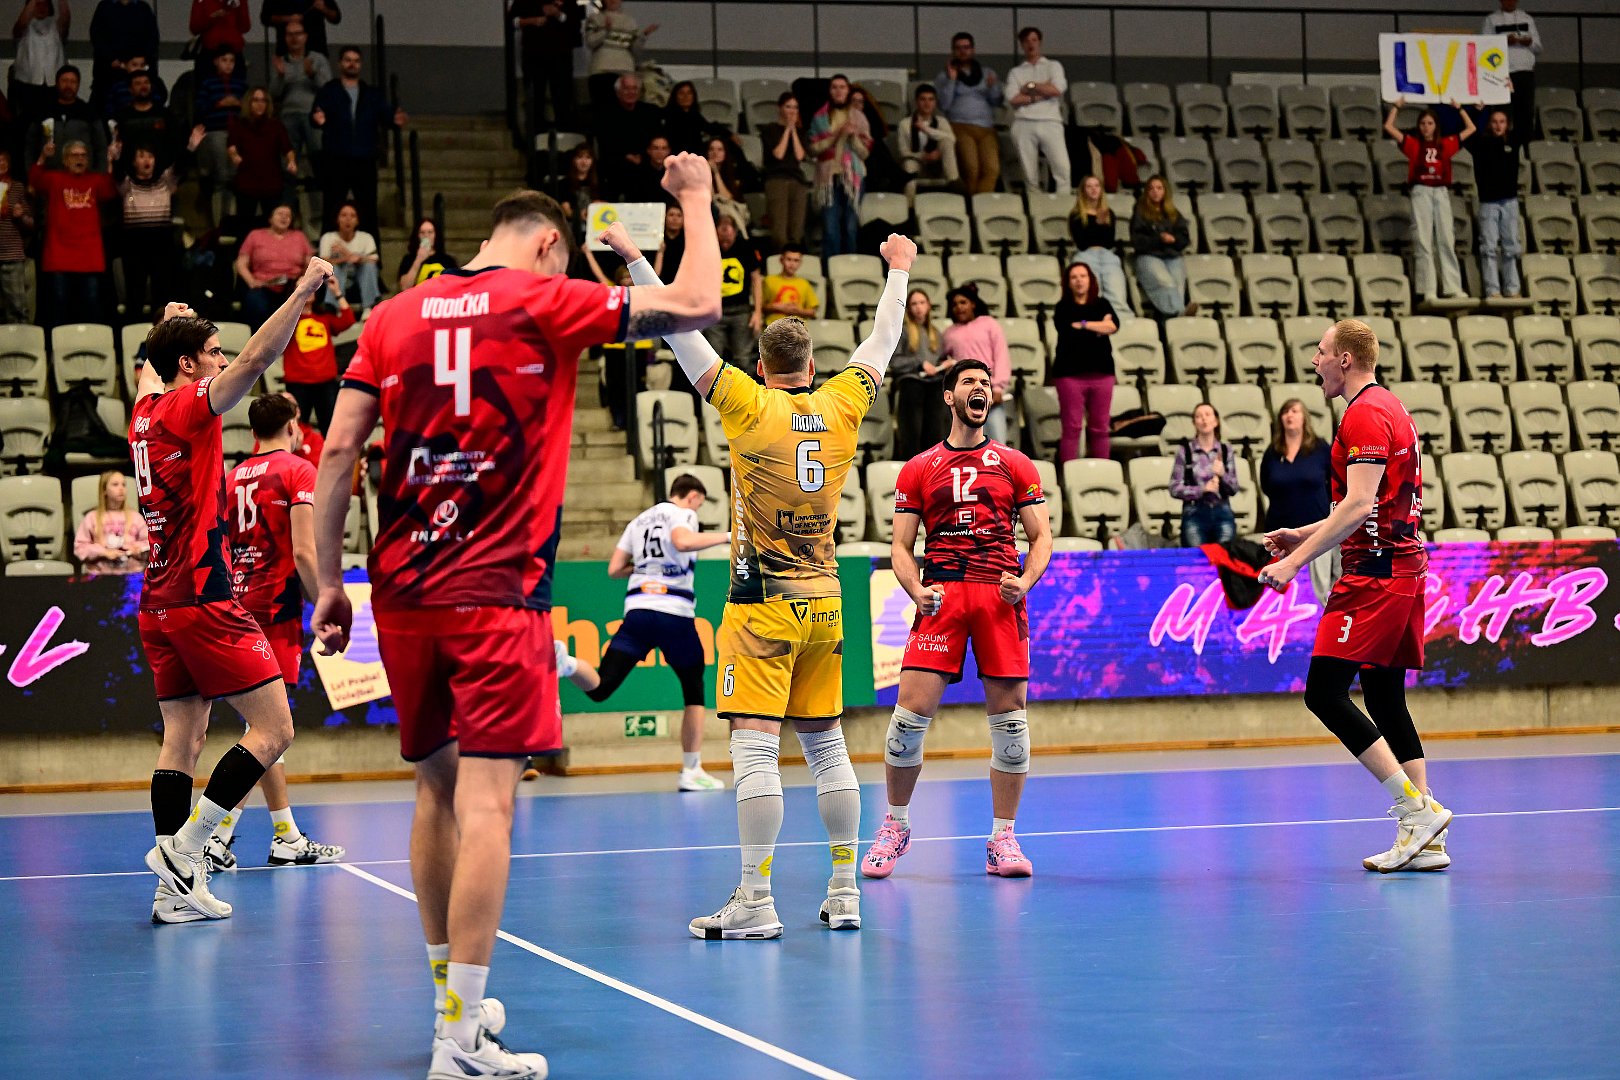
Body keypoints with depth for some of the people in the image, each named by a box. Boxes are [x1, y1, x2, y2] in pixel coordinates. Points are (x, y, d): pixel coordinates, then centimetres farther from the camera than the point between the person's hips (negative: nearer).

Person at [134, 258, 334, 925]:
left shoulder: (145, 412, 13)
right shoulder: (189, 409, -10)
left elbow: (147, 371, 37)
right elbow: (256, 359, -23)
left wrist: (167, 326, 50)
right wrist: (302, 292, -25)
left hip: (158, 606, 9)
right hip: (204, 601, -9)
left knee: (182, 739, 7)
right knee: (273, 728, -6)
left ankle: (175, 889, 2)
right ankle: (184, 848, -10)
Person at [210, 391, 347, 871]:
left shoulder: (234, 477, 14)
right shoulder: (299, 470, -5)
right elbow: (303, 551, -14)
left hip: (240, 607, 7)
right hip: (277, 608, -7)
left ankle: (286, 837, 17)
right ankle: (219, 835, -17)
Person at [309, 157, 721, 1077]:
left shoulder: (393, 319, 11)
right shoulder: (545, 305, -1)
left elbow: (338, 454, 7)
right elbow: (697, 304, 1)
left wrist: (330, 581, 13)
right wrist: (696, 199, 17)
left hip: (402, 590, 6)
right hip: (497, 594, -5)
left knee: (439, 790, 18)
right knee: (485, 802, -7)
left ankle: (450, 993, 30)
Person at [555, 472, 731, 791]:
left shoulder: (639, 521, 23)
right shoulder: (683, 514, 4)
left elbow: (614, 569, 19)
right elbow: (683, 541, -20)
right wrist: (726, 536, -10)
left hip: (637, 607, 4)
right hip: (674, 612, -4)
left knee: (599, 688, -7)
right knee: (694, 691, 15)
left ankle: (564, 661, -39)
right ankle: (691, 771, 14)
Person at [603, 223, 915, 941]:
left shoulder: (751, 407, -8)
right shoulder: (840, 409, 3)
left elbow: (681, 333, -6)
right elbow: (881, 344, 20)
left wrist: (635, 259, 0)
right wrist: (898, 272, 34)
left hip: (762, 606, -5)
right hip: (823, 605, 5)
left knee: (755, 748, -7)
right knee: (827, 747, 11)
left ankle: (756, 903, -11)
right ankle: (844, 894, 15)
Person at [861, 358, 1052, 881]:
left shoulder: (1015, 465, 14)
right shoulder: (918, 469, 13)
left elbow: (1041, 536, 11)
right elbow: (901, 547, 10)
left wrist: (1026, 580, -8)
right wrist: (916, 589, -8)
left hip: (1001, 597, 1)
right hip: (941, 597, -1)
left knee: (1010, 717, -2)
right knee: (911, 711, -8)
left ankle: (1003, 839, 9)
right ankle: (895, 826, 11)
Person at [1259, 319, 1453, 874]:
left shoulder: (1364, 415, -12)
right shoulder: (1390, 409, 20)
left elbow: (1359, 505, -21)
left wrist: (1296, 562, -21)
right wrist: (1304, 534, 25)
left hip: (1374, 573, -10)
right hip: (1404, 566, 10)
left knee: (1325, 693, -10)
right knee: (1385, 699, 9)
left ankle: (1417, 808, -13)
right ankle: (1426, 840, 5)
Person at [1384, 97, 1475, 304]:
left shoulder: (1446, 144, 12)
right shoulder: (1413, 143, 6)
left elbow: (1471, 129, 18)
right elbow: (1388, 127, 2)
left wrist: (1458, 108, 17)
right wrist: (1397, 106, 6)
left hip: (1442, 192, 2)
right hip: (1421, 192, -2)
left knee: (1446, 240, 1)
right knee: (1423, 241, -4)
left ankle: (1453, 287, 1)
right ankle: (1427, 290, -5)